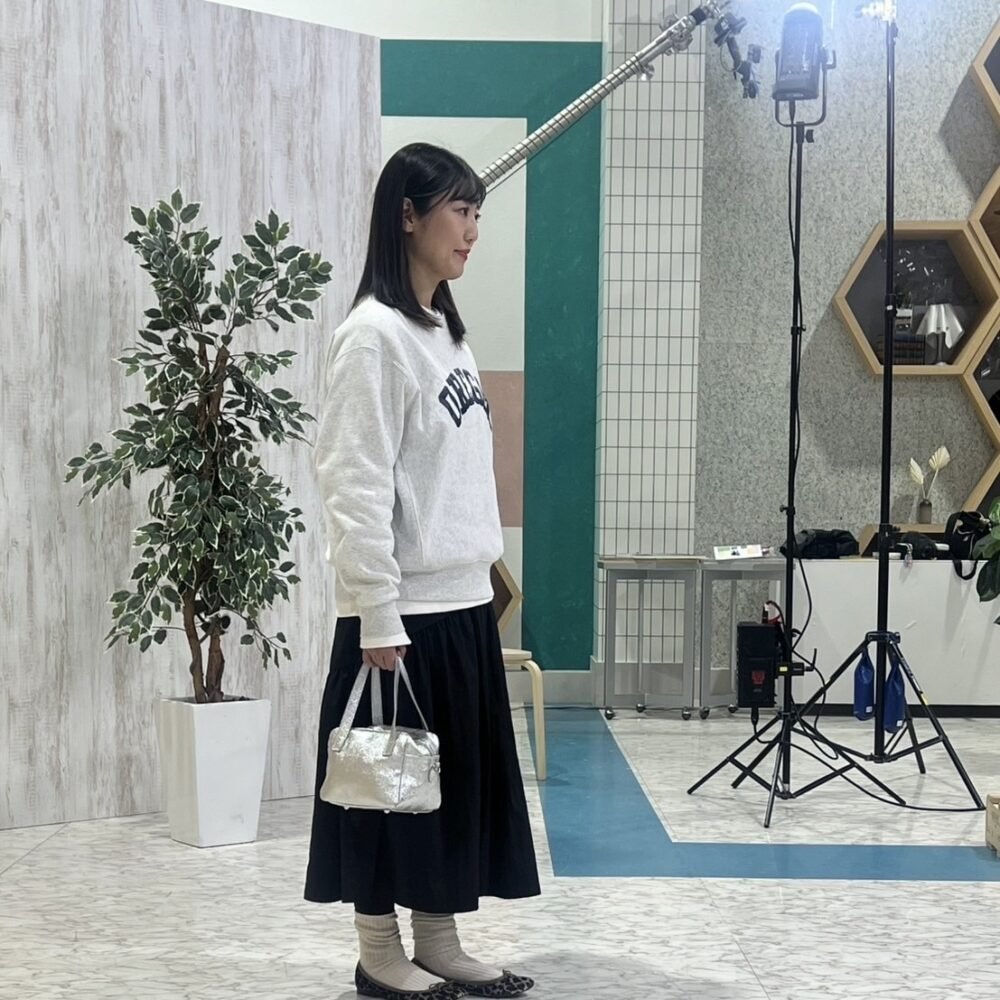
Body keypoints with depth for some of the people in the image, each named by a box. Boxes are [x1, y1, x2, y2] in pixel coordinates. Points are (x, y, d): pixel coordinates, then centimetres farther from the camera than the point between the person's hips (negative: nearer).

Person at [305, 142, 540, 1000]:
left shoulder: (448, 332, 13)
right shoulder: (375, 335, -13)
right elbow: (357, 488, -17)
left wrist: (483, 575, 12)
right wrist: (379, 618, -20)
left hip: (463, 603, 8)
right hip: (405, 610, -8)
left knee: (460, 779, 12)